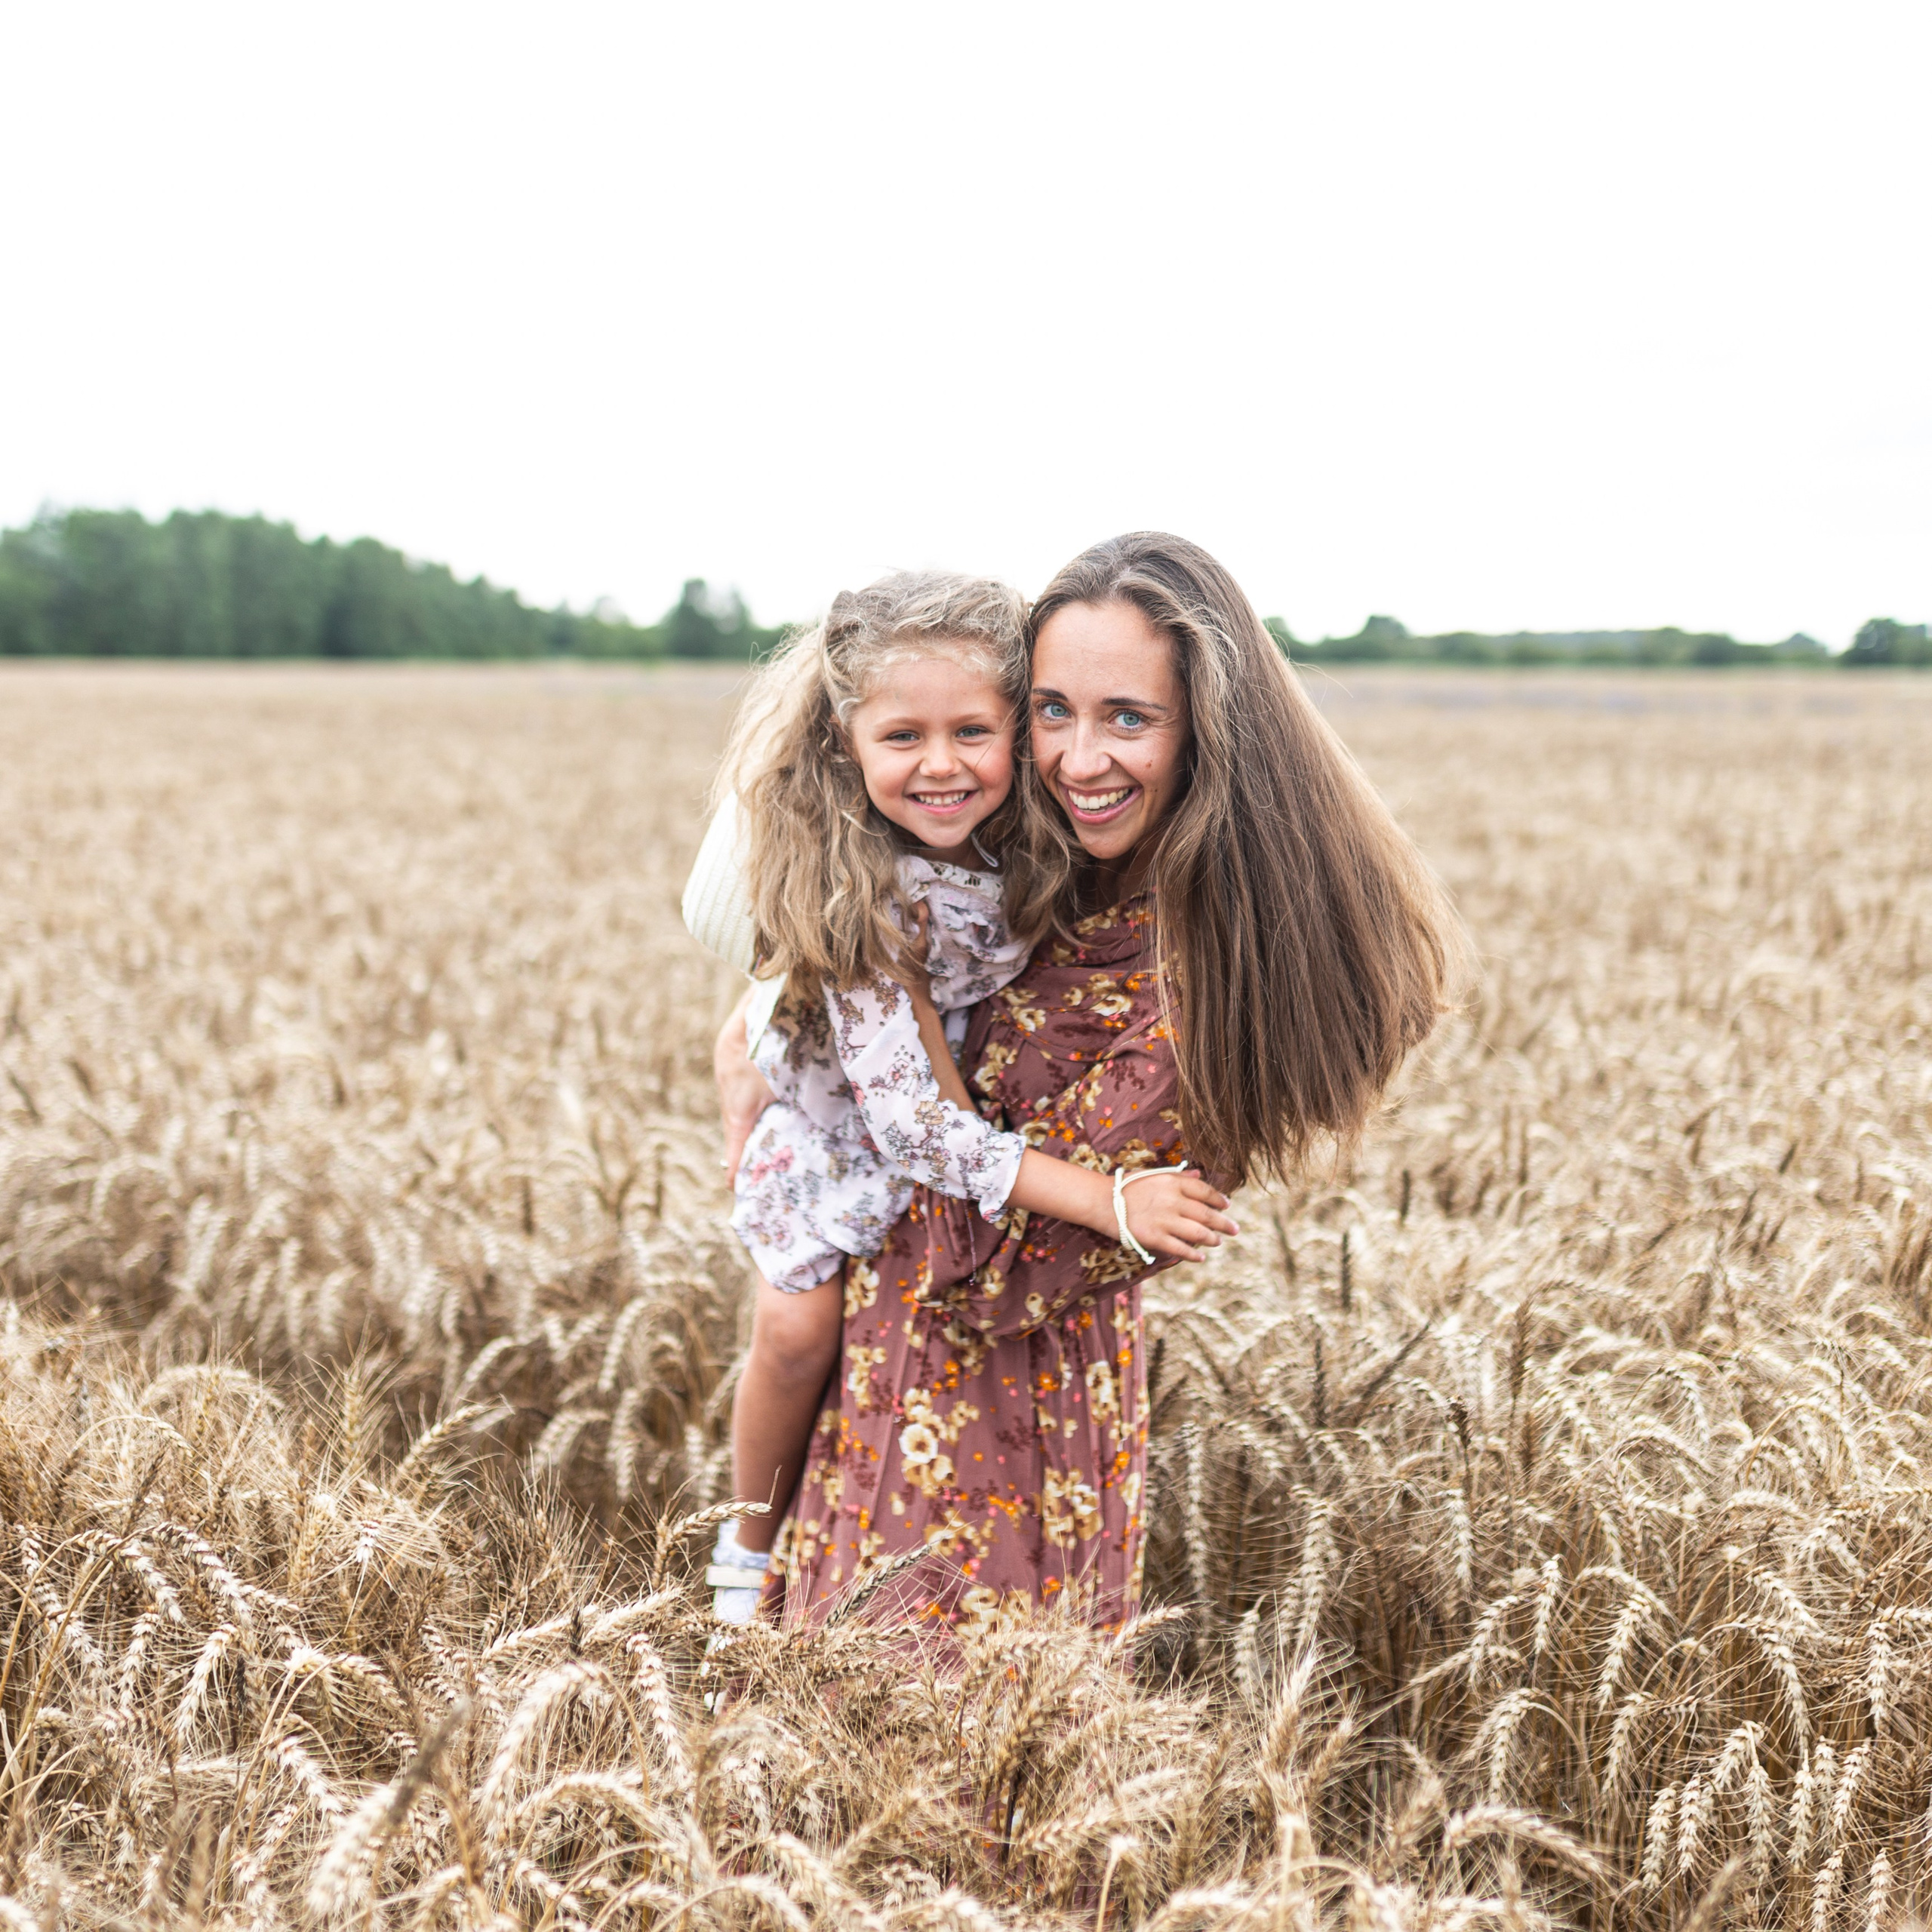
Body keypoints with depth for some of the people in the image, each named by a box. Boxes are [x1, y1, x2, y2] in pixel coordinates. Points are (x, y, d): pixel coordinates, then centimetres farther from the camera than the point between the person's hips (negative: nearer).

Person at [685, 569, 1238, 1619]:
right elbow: (911, 1121, -40)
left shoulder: (1036, 840, -28)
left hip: (1002, 1091, 4)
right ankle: (750, 1550, 21)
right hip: (840, 1119, -4)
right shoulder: (854, 896, -39)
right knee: (798, 1327, -7)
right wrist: (1112, 1202, -46)